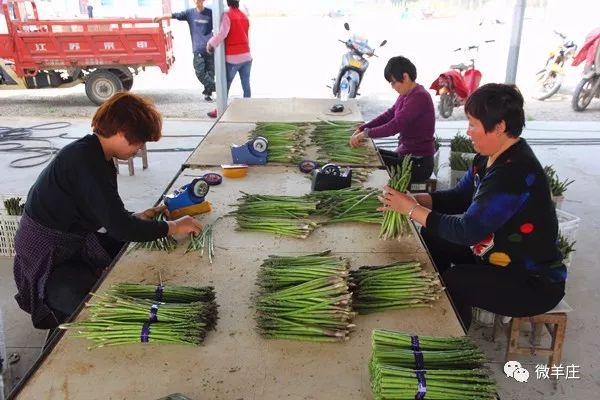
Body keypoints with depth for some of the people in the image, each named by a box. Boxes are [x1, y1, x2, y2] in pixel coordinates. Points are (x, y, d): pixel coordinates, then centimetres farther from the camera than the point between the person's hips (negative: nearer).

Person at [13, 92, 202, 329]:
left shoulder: (99, 158, 2)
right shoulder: (85, 160, -29)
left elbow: (107, 214, 11)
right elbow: (119, 228, -33)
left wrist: (137, 217, -4)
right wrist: (173, 227, -23)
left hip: (75, 240, 10)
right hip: (45, 257, -10)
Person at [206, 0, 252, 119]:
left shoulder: (227, 15, -10)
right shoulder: (244, 16, 11)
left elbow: (223, 33, -23)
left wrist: (210, 44, -11)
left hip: (233, 57, -5)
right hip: (246, 56, 5)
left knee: (225, 85, 6)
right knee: (246, 85, 6)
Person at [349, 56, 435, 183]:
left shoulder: (419, 97, -21)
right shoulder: (406, 94, 8)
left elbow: (395, 126, -27)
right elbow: (389, 115, 10)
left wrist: (366, 133, -17)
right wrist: (361, 129, -2)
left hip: (418, 164, -9)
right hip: (405, 154, 9)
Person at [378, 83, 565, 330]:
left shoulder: (516, 173, -31)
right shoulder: (491, 157, -2)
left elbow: (467, 230, -31)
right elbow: (459, 197, 6)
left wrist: (412, 210, -22)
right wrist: (414, 199, -10)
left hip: (533, 282, -9)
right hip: (498, 256, 9)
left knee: (449, 283, -21)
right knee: (431, 238, 5)